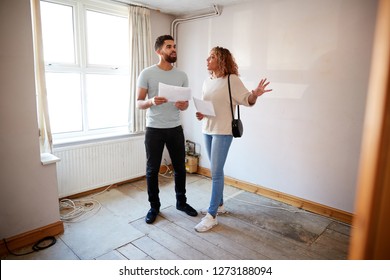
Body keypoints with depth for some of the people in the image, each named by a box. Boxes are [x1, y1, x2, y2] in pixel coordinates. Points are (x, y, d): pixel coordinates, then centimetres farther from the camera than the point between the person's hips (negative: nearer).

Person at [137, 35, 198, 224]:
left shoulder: (182, 75, 6)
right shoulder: (147, 73, -5)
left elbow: (186, 104, 8)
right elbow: (139, 103, -5)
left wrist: (183, 105, -17)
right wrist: (152, 101, -26)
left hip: (175, 129, 3)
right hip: (154, 130, -3)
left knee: (180, 167, 11)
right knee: (152, 170, 6)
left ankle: (181, 202, 31)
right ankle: (154, 206, 24)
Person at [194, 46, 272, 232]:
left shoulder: (232, 80, -8)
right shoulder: (207, 82, 11)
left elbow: (246, 100, -9)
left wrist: (255, 94, -31)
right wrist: (200, 114, -1)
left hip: (223, 131, -7)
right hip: (207, 130, 7)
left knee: (216, 172, -6)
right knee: (215, 170, 15)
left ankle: (212, 215, 4)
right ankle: (219, 205, 31)